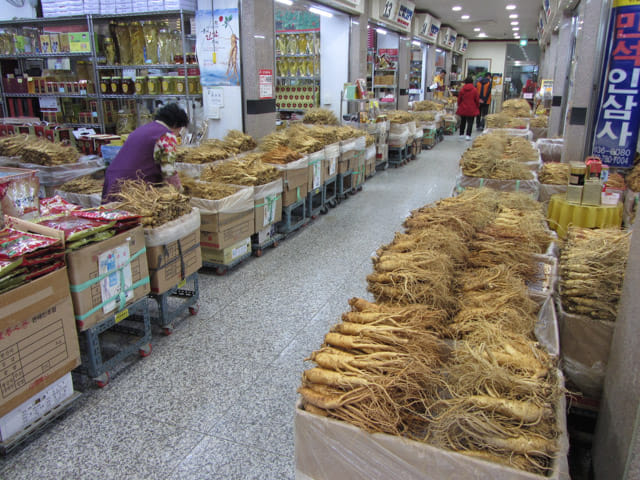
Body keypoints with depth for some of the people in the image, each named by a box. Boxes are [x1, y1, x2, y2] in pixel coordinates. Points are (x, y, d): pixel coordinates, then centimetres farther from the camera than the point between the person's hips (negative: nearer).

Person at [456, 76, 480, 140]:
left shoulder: (462, 89, -2)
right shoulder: (474, 90, -8)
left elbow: (459, 99, 5)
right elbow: (477, 100, -3)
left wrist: (459, 106, 21)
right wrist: (477, 107, 13)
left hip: (463, 109, 3)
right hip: (471, 109, -3)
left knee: (462, 121, 16)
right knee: (470, 122, 0)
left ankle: (461, 134, 23)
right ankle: (468, 135, -10)